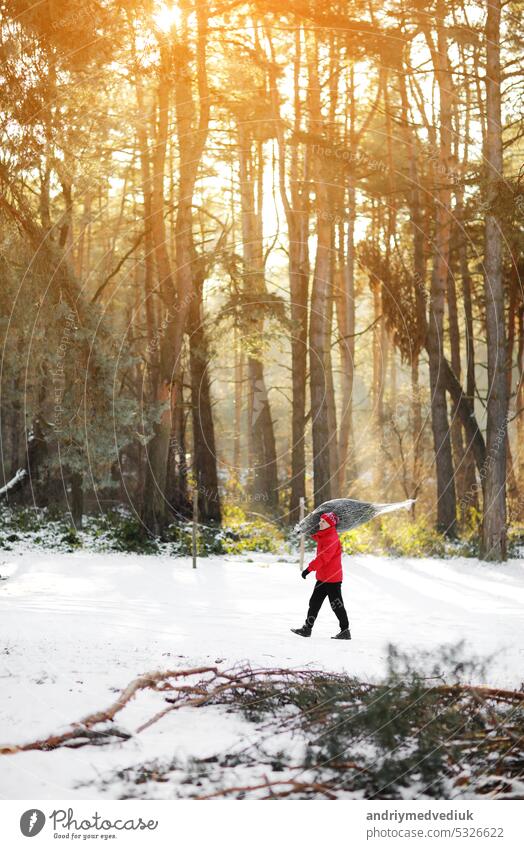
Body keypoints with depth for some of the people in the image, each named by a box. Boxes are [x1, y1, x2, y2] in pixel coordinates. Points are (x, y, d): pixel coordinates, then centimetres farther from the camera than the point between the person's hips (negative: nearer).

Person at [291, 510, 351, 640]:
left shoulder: (332, 539, -19)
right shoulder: (322, 536, 12)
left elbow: (323, 557, -28)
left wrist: (310, 568, -29)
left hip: (332, 579, -10)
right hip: (322, 577, 10)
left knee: (336, 605, -3)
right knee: (314, 602, 11)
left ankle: (345, 631, 6)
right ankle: (307, 628, 16)